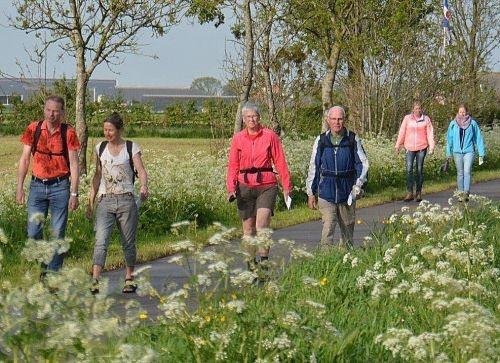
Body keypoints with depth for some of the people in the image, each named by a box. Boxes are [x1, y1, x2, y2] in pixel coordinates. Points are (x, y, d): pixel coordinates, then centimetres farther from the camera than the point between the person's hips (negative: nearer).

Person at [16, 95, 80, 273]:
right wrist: (20, 187, 2)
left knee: (58, 234, 0)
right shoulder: (33, 129, 1)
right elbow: (24, 159, 6)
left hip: (59, 186, -2)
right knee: (33, 233, -2)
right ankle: (45, 265, 20)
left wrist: (74, 193, -8)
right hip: (37, 185, 2)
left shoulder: (68, 133, -5)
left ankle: (53, 273, 9)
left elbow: (74, 164, -3)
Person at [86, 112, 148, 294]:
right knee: (101, 241, -13)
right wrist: (91, 201, 14)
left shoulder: (131, 148, 1)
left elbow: (141, 170, -11)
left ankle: (129, 279, 25)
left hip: (126, 200, -2)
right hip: (105, 200, 2)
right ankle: (95, 281, -22)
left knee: (128, 242, 8)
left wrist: (144, 186, -32)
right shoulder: (100, 148, 11)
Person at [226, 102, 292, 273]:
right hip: (245, 187, 3)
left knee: (261, 226, -17)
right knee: (248, 229, 7)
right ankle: (252, 263, 16)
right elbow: (233, 165, 7)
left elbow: (280, 161, 2)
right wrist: (231, 188, -6)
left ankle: (263, 261, -18)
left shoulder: (270, 136, 2)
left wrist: (286, 185, -2)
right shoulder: (238, 139, 7)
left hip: (266, 186, -3)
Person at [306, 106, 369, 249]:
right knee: (328, 227, -15)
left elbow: (363, 163, 3)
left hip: (347, 193, 1)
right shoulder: (321, 140, 3)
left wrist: (358, 185, -13)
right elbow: (313, 167, 9)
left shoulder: (353, 139, 1)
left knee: (347, 228, 10)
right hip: (326, 193, -1)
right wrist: (311, 193, 8)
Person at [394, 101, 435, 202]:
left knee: (419, 170, 5)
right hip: (410, 147, 0)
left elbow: (430, 133, 3)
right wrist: (398, 145, 6)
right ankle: (409, 193, -13)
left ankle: (418, 193, 12)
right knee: (409, 169, -12)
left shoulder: (426, 119, 5)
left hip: (422, 148, 0)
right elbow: (402, 132, 7)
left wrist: (431, 146, -5)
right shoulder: (407, 118, 5)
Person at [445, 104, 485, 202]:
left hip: (469, 151, -2)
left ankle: (466, 193, -20)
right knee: (460, 173, 7)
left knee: (467, 172, -14)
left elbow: (478, 138, 4)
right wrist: (448, 153, 9)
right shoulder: (453, 124, 5)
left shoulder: (472, 123, 1)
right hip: (457, 152, 2)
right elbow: (449, 139, 12)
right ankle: (461, 194, 13)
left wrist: (481, 153, 2)